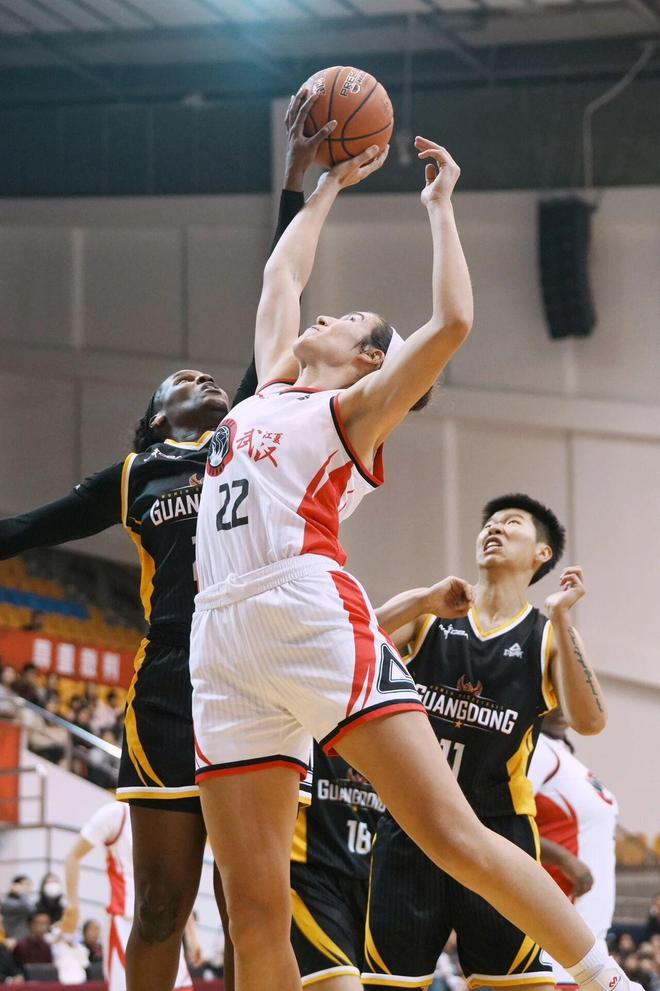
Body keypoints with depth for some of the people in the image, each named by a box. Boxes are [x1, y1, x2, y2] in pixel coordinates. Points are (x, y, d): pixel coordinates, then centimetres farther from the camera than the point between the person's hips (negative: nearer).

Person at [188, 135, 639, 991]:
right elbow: (282, 274, 42)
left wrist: (439, 206, 8)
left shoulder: (355, 408, 12)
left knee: (453, 835, -14)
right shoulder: (272, 390, 28)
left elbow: (453, 322, -2)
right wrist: (330, 186, 47)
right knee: (253, 911, -4)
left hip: (315, 617, -5)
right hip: (225, 642, 5)